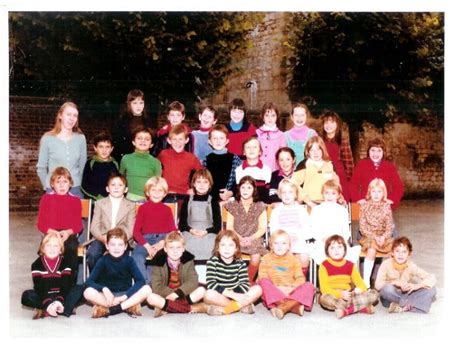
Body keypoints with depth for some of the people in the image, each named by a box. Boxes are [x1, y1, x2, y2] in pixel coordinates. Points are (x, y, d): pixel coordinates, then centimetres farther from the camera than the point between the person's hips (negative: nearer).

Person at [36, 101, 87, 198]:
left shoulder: (80, 138, 4)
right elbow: (41, 168, 6)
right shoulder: (47, 139, -1)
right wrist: (48, 187, 7)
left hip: (75, 190, 2)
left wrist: (79, 185, 7)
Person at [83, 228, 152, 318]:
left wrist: (124, 296, -25)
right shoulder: (103, 261, -5)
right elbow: (89, 282, -13)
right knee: (88, 292, -28)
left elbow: (141, 281, -15)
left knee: (147, 289, -26)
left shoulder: (129, 260, -5)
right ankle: (129, 306, -23)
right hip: (107, 296, 0)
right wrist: (104, 289, -29)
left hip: (126, 295, 0)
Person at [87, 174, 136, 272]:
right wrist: (103, 238, -16)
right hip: (102, 239, 1)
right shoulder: (100, 204, 13)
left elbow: (130, 229, 1)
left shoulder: (131, 206, 11)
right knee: (92, 254, -29)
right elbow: (94, 227, 5)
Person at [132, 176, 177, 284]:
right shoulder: (143, 208, 15)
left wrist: (162, 243, -12)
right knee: (137, 256, -32)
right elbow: (136, 231, 6)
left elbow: (173, 230, 9)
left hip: (163, 239, 1)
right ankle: (147, 283, -33)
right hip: (146, 239, 0)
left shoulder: (167, 209, 19)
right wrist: (147, 246, -10)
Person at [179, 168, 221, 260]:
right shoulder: (188, 201, 15)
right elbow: (181, 224, 12)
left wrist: (206, 231, -11)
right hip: (189, 235, 1)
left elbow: (218, 226, 8)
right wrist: (191, 230, -9)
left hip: (209, 235, -1)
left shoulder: (213, 202, 11)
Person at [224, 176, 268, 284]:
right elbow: (229, 227, 4)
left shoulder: (260, 207, 8)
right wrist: (240, 238, -13)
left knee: (256, 257, -32)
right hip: (236, 239, 0)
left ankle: (249, 281, -6)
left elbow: (262, 229, 4)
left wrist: (251, 238, -14)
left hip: (254, 239, 0)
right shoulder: (233, 206, 9)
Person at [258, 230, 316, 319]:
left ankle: (283, 307, -44)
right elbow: (263, 278, -5)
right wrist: (277, 288, -19)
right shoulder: (266, 259, 6)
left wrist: (291, 288, -19)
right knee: (263, 282, -30)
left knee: (309, 286, -22)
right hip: (272, 294, -1)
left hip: (291, 293, 2)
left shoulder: (293, 259, 10)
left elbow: (300, 278, 0)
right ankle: (294, 306, -42)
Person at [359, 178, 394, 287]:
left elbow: (389, 226, 2)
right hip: (368, 236, -2)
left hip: (383, 236, 2)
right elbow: (362, 226, -2)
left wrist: (384, 237, -16)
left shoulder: (386, 206, 5)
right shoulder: (365, 206, 3)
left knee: (394, 248, -27)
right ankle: (366, 281, -30)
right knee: (371, 249, -31)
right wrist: (374, 237, -14)